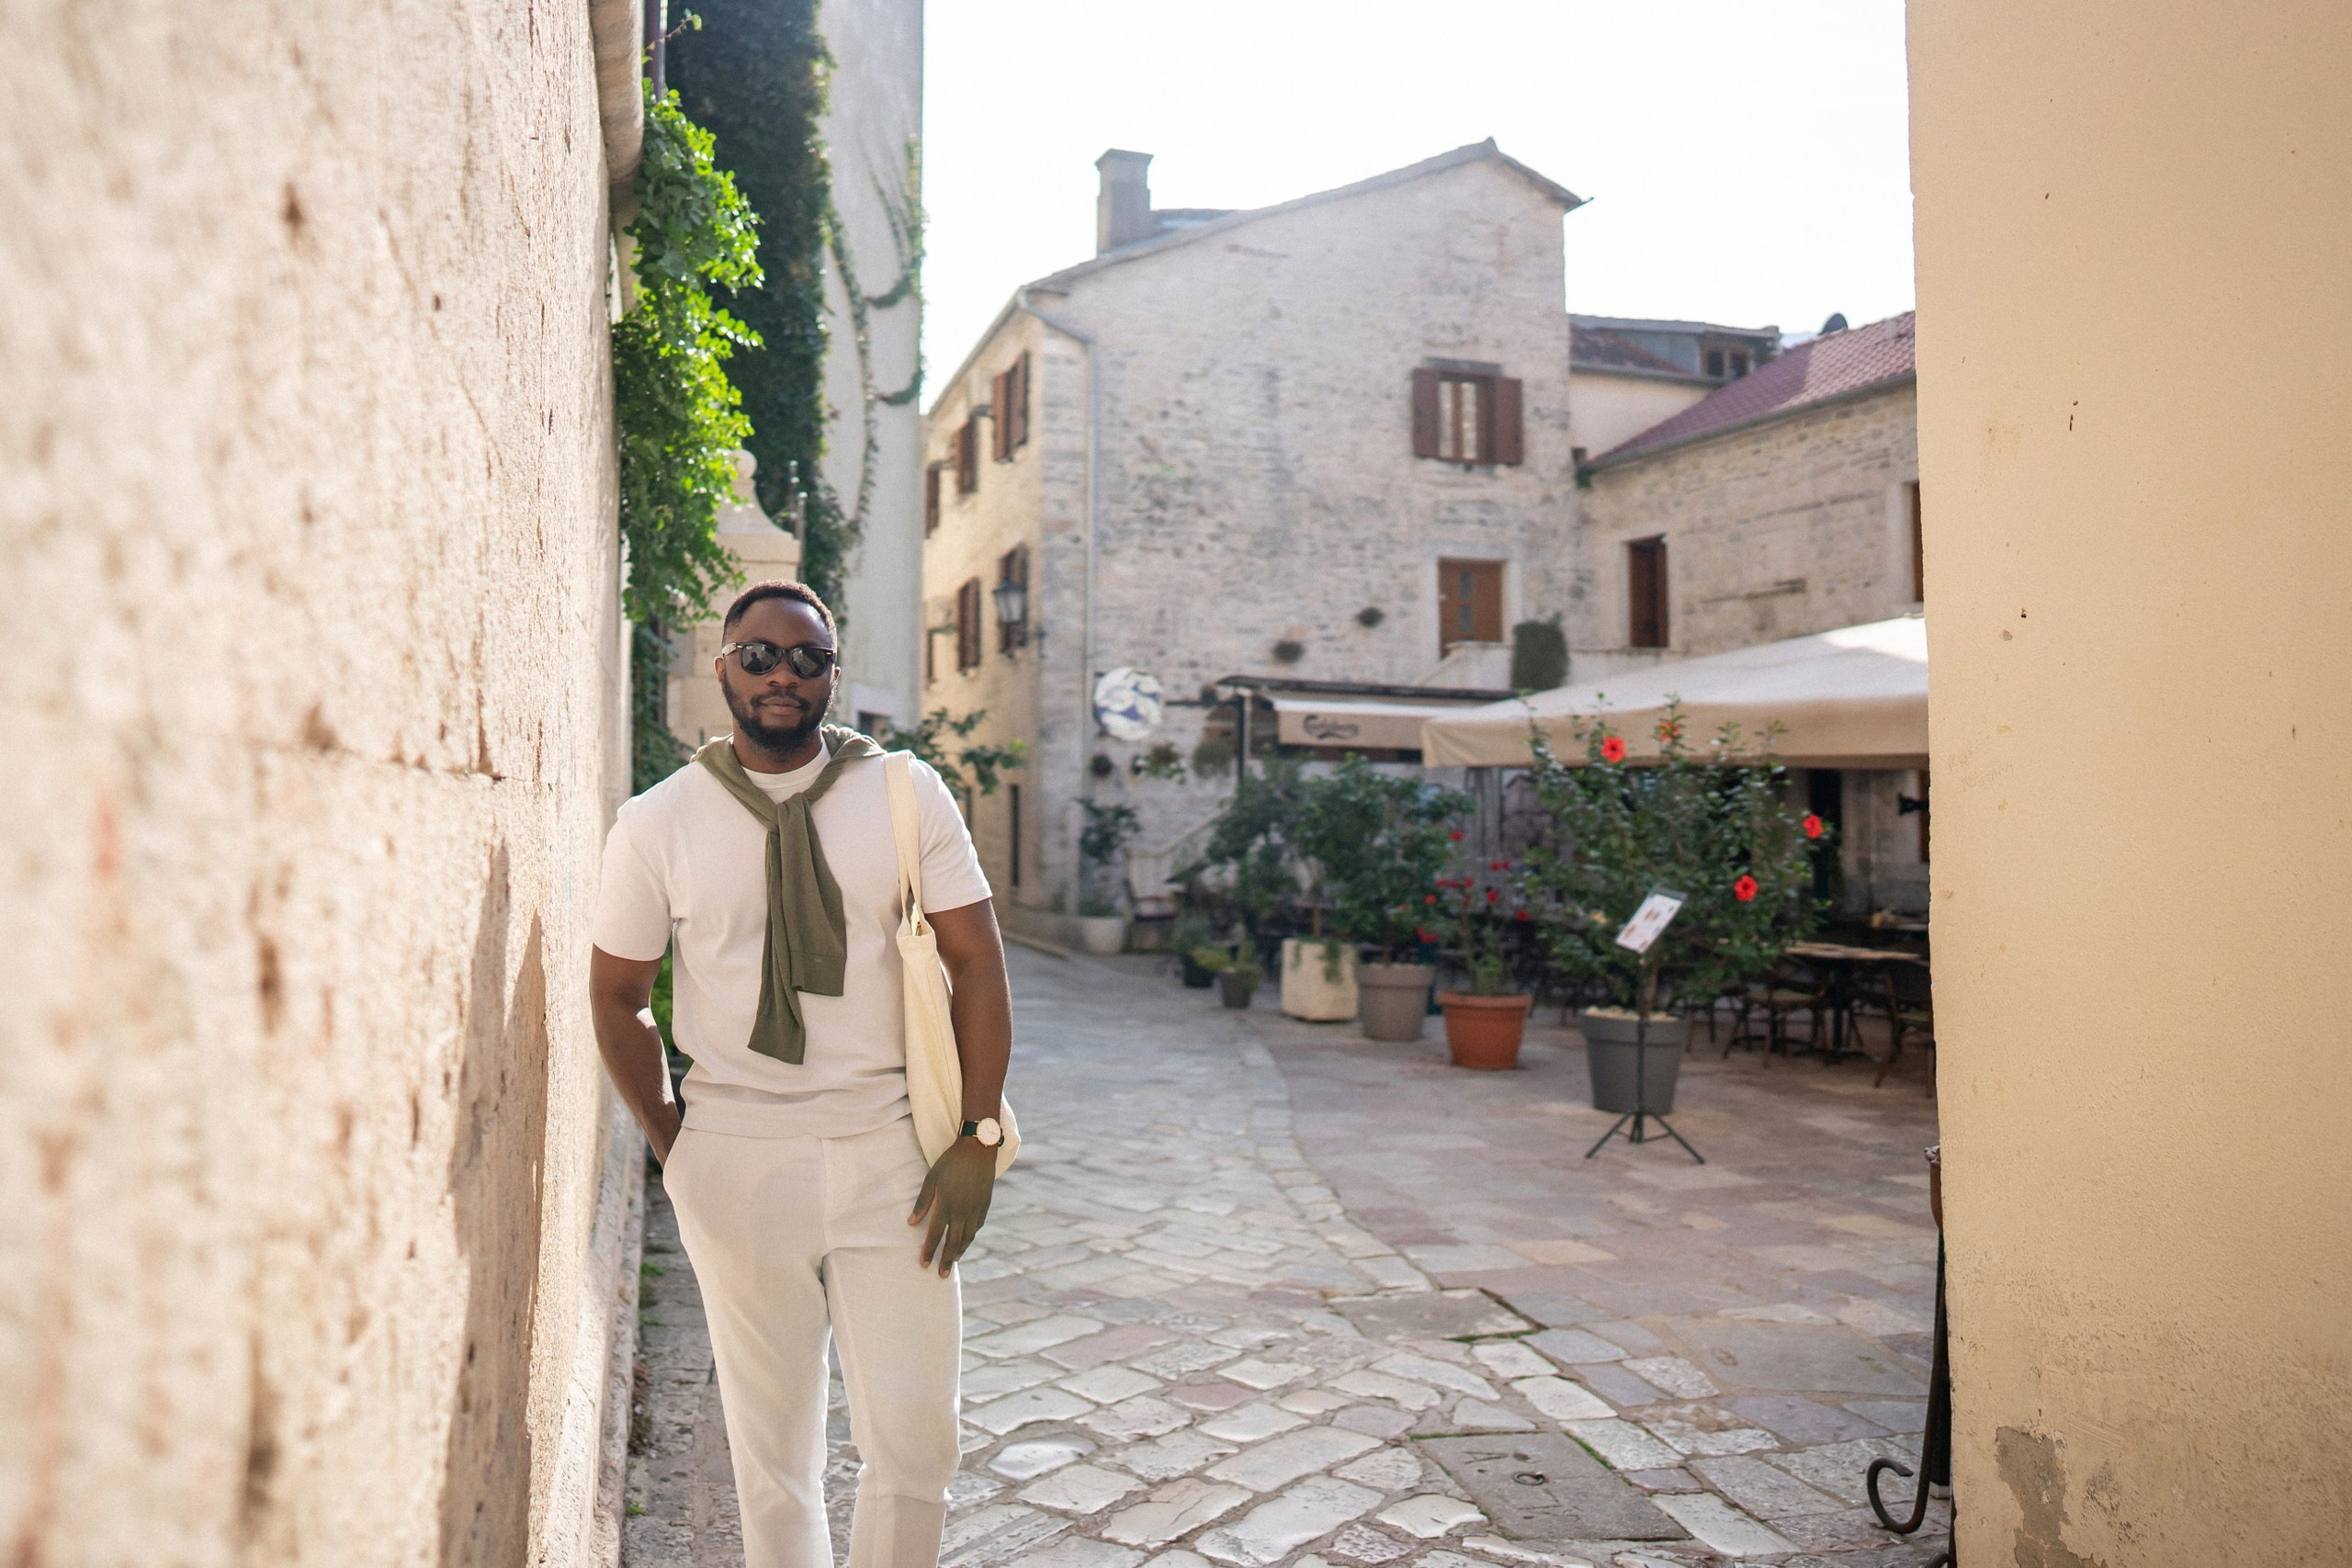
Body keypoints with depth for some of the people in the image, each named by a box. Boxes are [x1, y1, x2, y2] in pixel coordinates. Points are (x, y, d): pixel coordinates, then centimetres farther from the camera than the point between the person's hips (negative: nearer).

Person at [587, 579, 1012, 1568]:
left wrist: (979, 1139, -7)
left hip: (890, 1149, 0)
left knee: (916, 1436, 5)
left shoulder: (907, 796, -2)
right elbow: (618, 999, 8)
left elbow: (977, 966, -2)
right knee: (771, 1444, 13)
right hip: (737, 1160, 0)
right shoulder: (656, 826, -1)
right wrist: (674, 1144, 4)